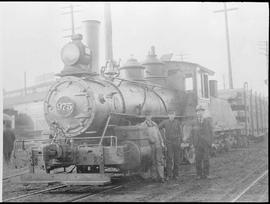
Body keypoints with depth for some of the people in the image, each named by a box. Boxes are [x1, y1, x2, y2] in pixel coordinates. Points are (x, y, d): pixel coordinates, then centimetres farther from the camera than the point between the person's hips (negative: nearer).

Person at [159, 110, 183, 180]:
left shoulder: (177, 122, 3)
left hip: (176, 142, 1)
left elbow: (180, 133, 5)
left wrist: (181, 142, -1)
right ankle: (169, 175, -4)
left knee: (177, 158, 4)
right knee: (169, 158, -7)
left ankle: (176, 174, 15)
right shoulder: (165, 122, 3)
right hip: (169, 142, -1)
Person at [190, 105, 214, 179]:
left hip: (206, 143, -2)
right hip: (198, 144, 2)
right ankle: (199, 174, 5)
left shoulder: (208, 121, 2)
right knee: (198, 159, -1)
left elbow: (211, 132, 3)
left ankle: (206, 174, 8)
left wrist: (210, 143, -3)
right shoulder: (195, 122, 7)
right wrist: (194, 142, 3)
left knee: (206, 159, 0)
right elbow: (192, 133, 11)